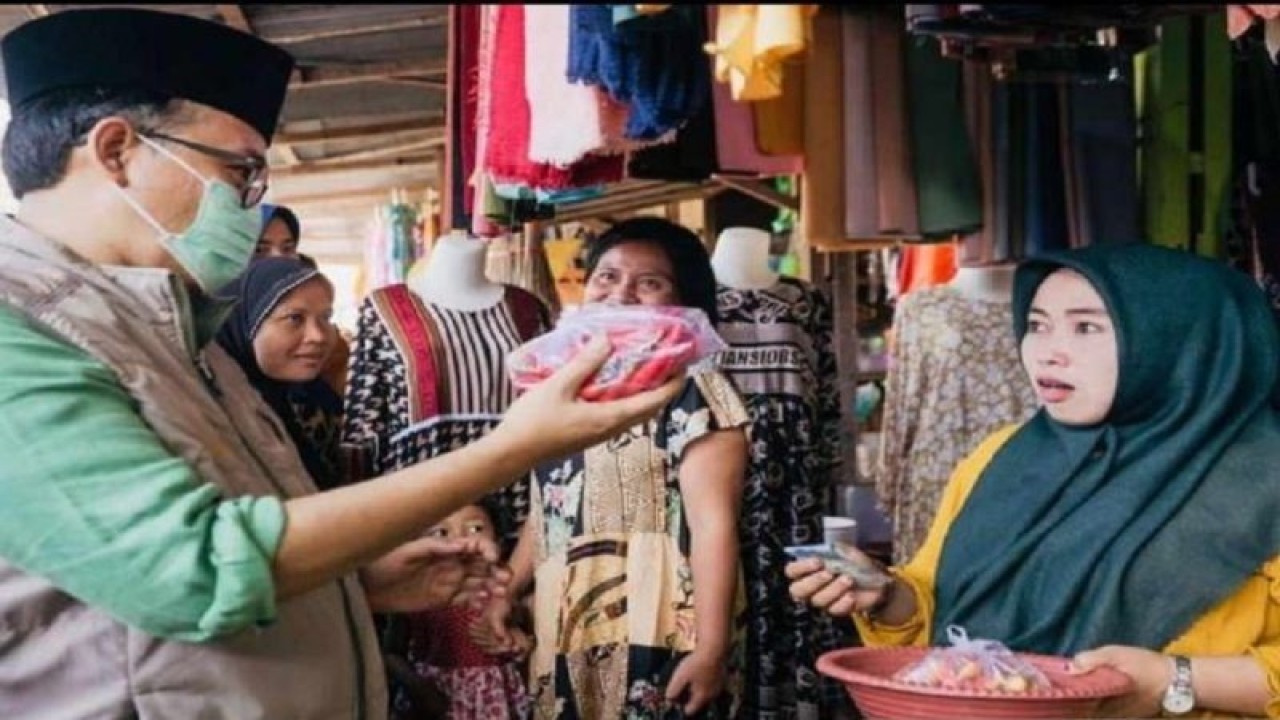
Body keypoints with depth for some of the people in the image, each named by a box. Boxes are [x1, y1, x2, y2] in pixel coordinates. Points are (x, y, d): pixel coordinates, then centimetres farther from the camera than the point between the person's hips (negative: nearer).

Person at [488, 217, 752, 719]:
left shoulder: (692, 389, -6)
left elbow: (714, 524, -14)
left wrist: (711, 646, -19)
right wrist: (507, 589, 14)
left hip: (658, 639, -6)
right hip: (568, 639, 6)